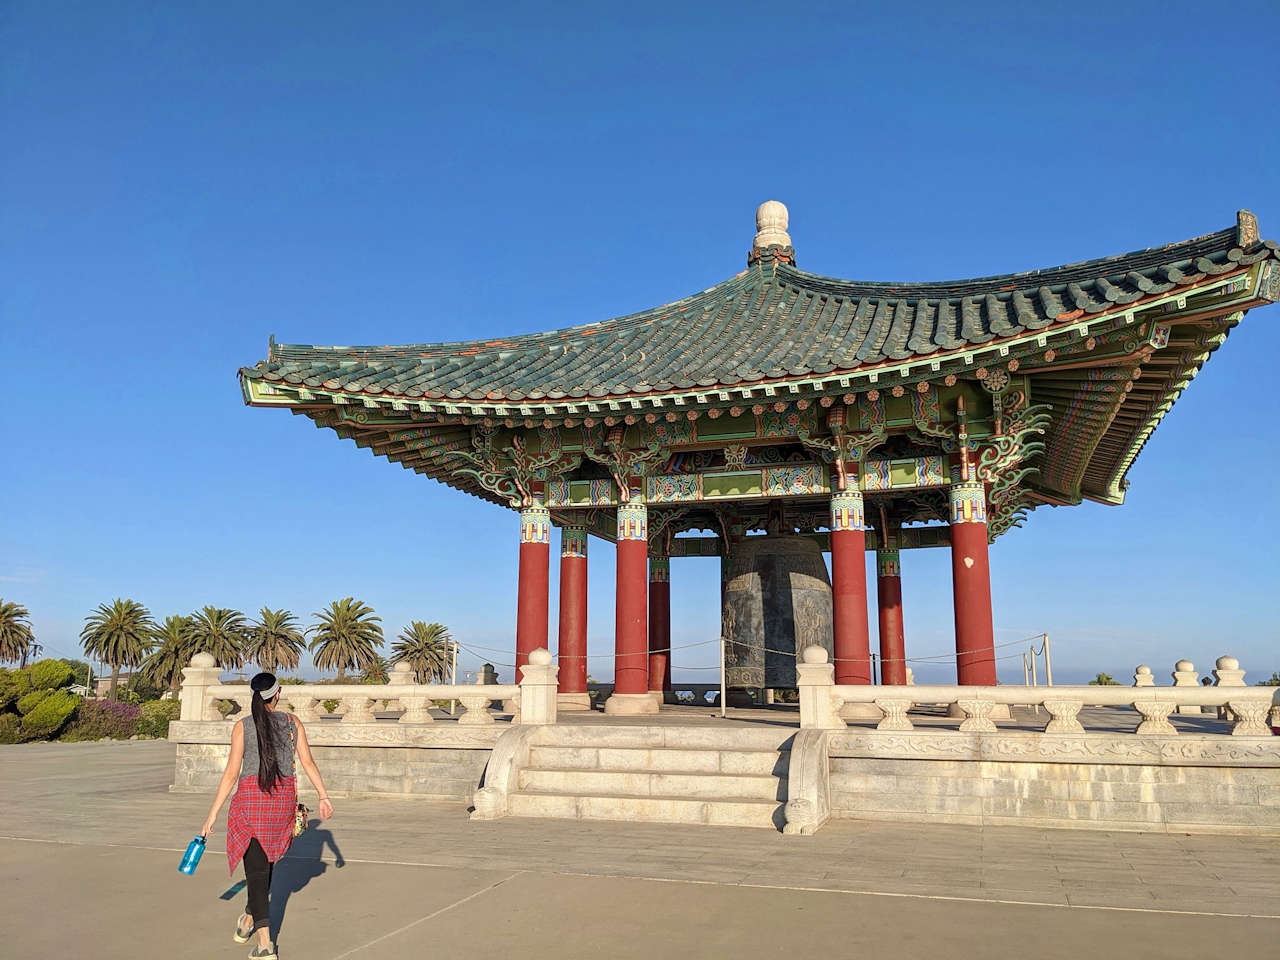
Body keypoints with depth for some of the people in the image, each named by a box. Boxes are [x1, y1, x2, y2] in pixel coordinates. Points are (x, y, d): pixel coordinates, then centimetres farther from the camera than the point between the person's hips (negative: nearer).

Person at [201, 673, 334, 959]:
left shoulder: (242, 726, -2)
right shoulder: (292, 722, 2)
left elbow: (231, 773, -4)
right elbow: (308, 762, 0)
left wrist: (213, 814, 1)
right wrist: (323, 797, 7)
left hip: (251, 797, -2)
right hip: (284, 797, 3)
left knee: (256, 866, 1)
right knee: (266, 860, 24)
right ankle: (249, 919, 41)